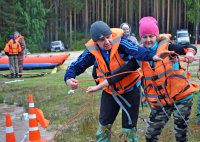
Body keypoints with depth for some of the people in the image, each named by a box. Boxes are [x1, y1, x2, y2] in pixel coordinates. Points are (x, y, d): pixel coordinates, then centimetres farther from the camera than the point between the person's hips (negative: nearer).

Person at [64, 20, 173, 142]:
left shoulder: (119, 41, -28)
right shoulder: (92, 51, -16)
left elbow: (136, 50, -47)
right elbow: (76, 66, -10)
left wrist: (152, 56, -68)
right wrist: (69, 79, -33)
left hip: (130, 88, -3)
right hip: (109, 91, 4)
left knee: (129, 127, 5)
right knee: (104, 124, 16)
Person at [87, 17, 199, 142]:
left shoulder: (166, 47, -7)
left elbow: (189, 48, -13)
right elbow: (120, 73, -4)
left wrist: (189, 53, -38)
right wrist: (98, 86, -9)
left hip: (181, 97, -2)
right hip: (160, 103, 3)